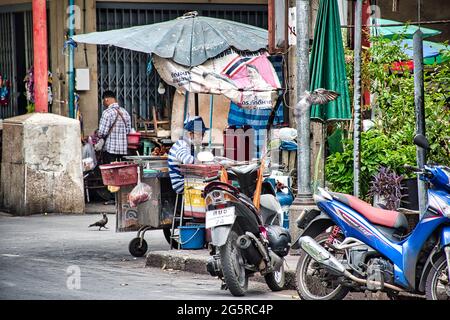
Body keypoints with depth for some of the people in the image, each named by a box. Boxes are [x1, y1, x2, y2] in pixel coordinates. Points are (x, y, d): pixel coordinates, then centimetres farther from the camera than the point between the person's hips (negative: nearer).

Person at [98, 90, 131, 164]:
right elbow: (128, 130, 13)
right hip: (123, 149, 6)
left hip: (110, 149, -6)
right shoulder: (125, 112, 8)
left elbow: (102, 133, -15)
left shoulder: (107, 113, -12)